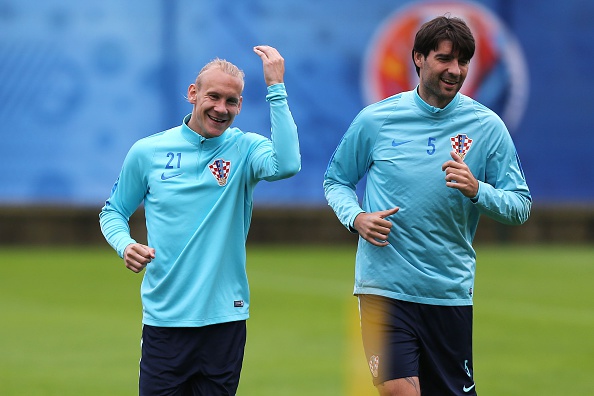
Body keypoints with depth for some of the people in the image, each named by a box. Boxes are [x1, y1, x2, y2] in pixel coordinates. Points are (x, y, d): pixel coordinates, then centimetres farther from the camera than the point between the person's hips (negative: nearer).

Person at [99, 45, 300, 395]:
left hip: (225, 316, 0)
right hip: (164, 318, 0)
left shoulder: (245, 149, -1)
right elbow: (113, 212, 14)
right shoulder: (147, 152, 2)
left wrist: (276, 88, -22)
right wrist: (125, 245, -9)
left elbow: (287, 164, -24)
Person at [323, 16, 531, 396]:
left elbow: (521, 206, 2)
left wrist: (477, 190, -18)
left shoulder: (486, 126, 1)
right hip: (385, 287, -2)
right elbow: (336, 181, 13)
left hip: (451, 290, 2)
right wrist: (357, 217, -7)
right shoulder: (375, 119, 1)